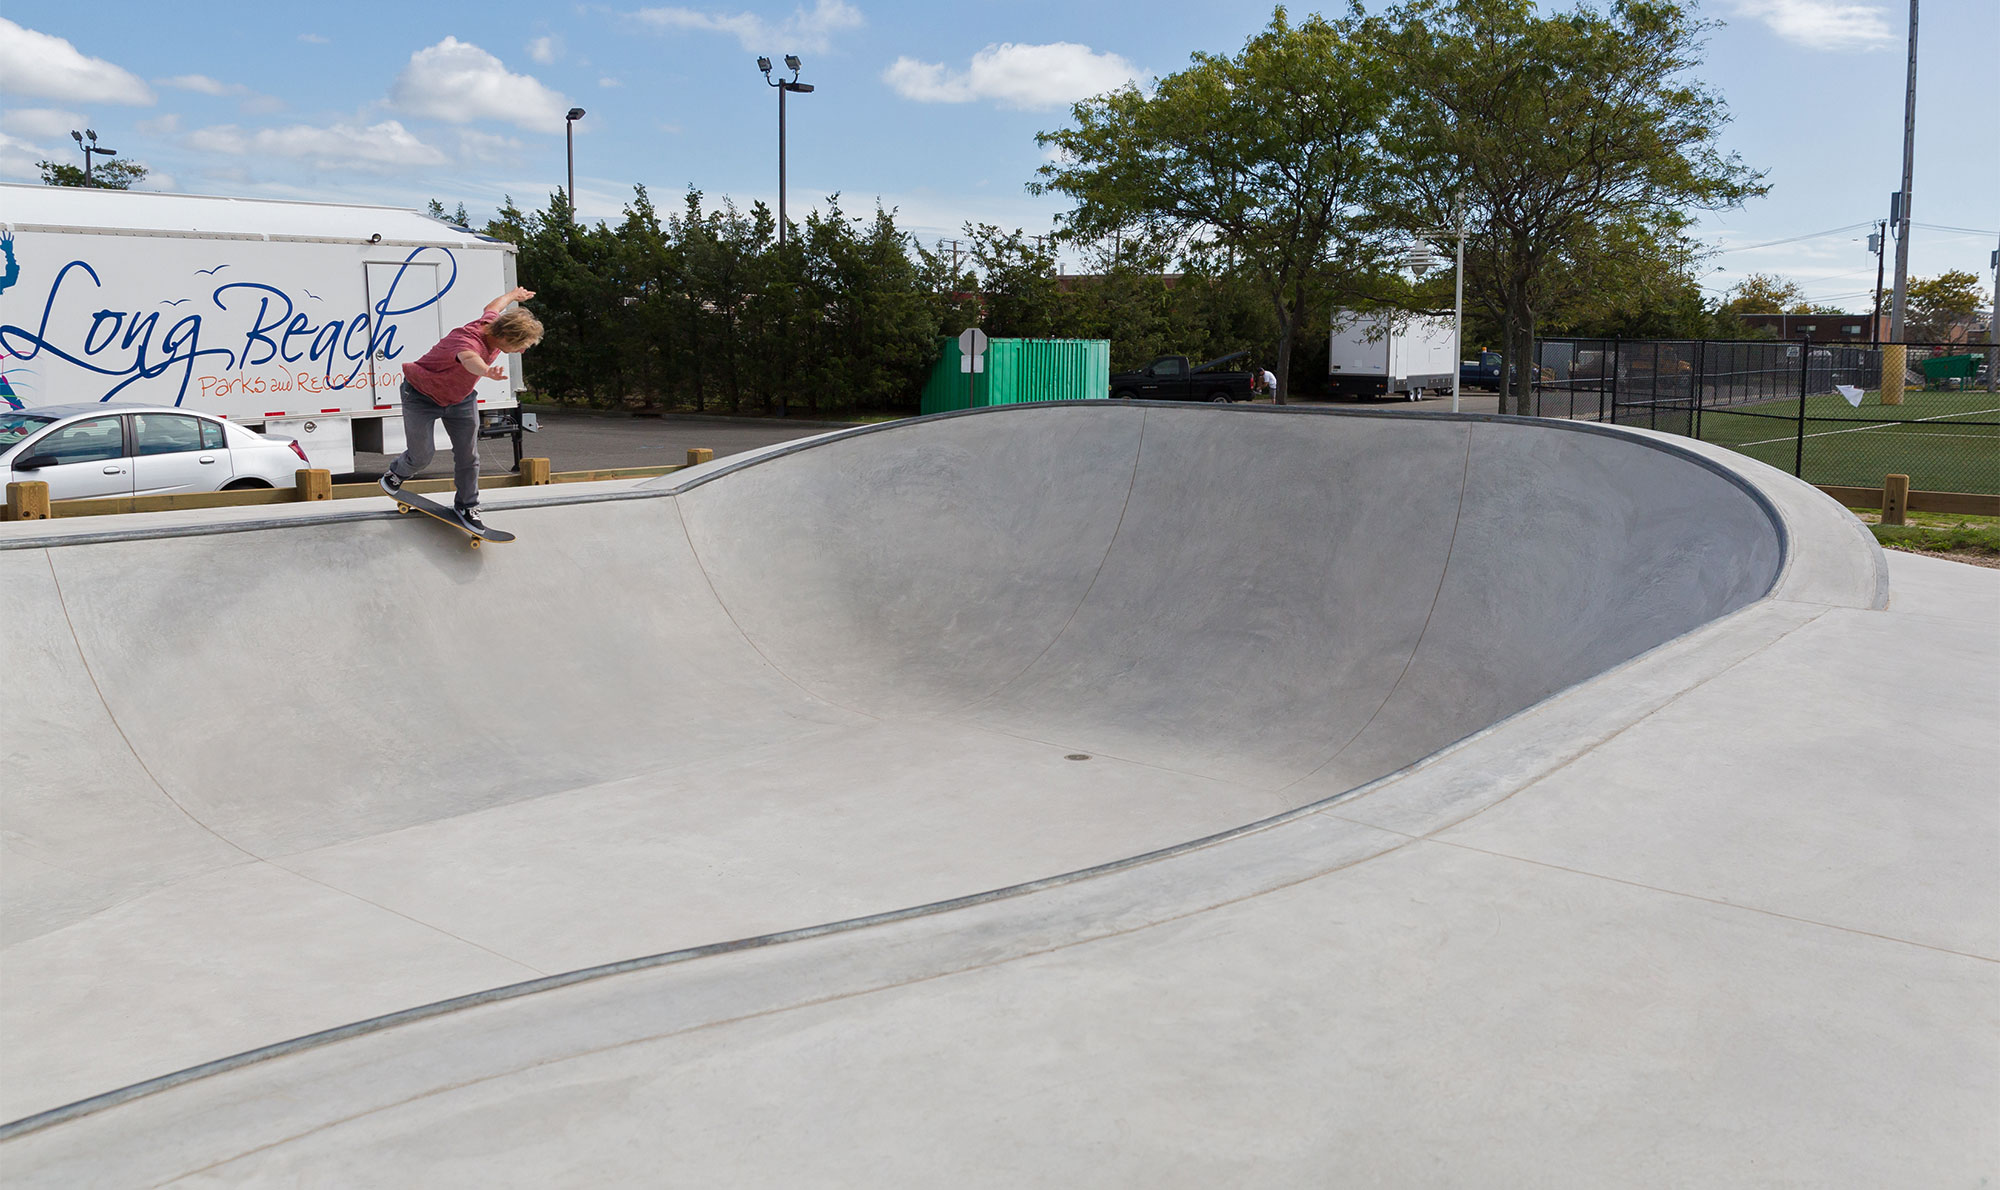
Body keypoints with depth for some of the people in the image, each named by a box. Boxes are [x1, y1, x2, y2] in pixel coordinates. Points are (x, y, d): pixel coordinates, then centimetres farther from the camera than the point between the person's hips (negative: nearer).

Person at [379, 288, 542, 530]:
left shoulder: (492, 323, -17)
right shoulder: (469, 341, -42)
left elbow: (492, 306, 9)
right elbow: (469, 358, -68)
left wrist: (513, 295, 30)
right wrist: (487, 372, -92)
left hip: (460, 398, 7)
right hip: (422, 396, -7)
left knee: (468, 455, 2)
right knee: (422, 456, 1)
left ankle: (466, 505, 20)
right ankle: (394, 475, 35)